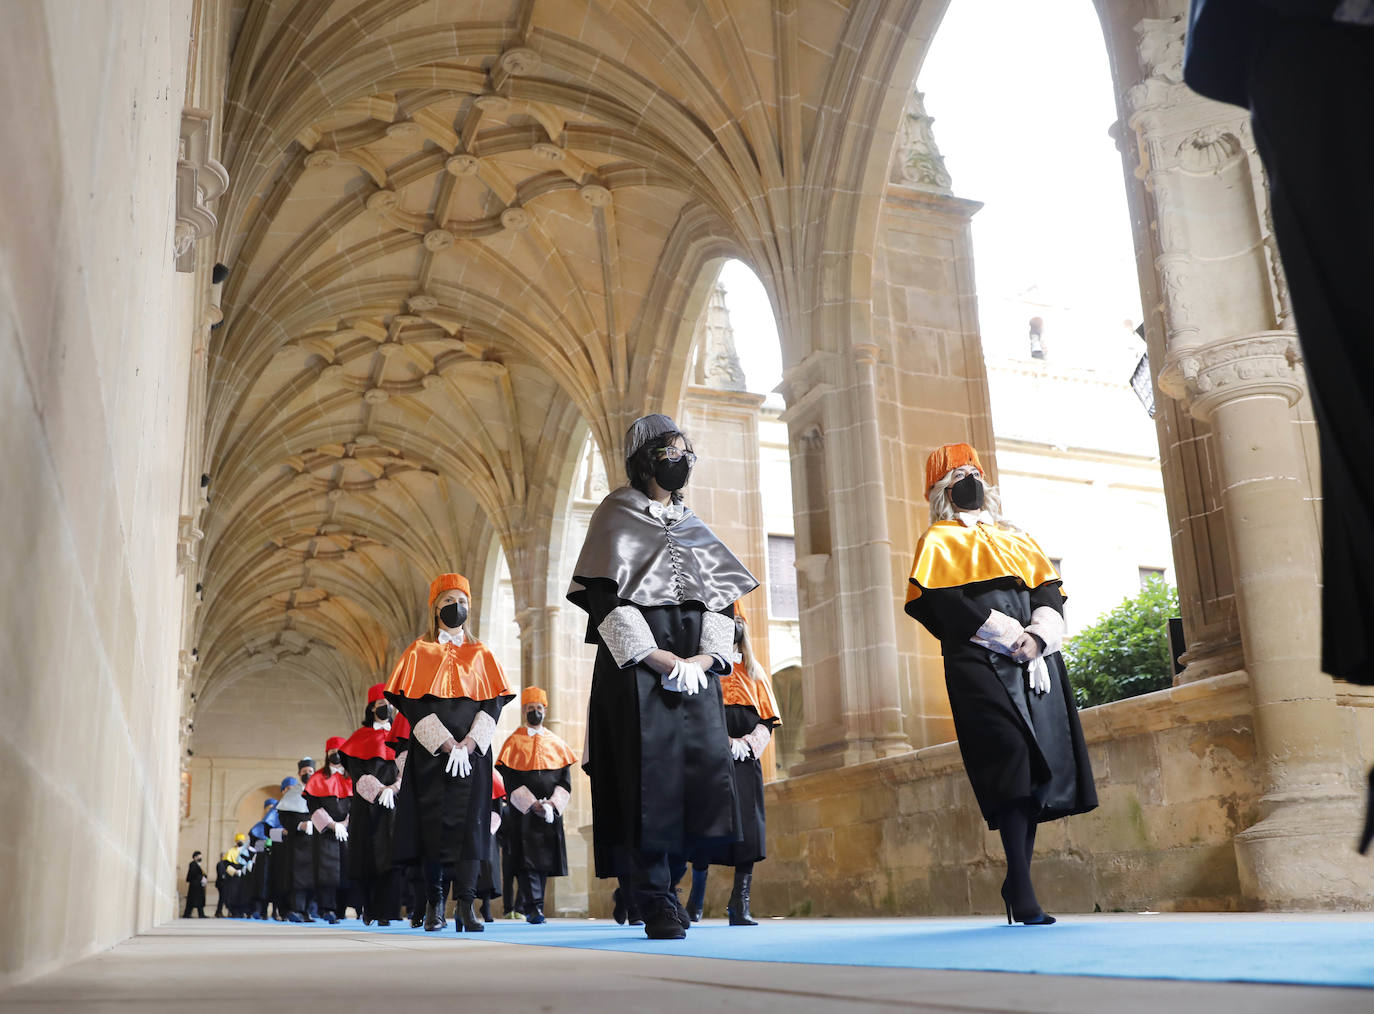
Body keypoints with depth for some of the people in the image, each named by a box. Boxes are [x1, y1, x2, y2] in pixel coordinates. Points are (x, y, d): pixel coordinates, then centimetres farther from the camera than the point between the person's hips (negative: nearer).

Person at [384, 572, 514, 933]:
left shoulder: (480, 655, 13)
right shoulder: (419, 653, 8)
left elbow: (493, 703, 5)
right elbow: (412, 704, -2)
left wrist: (468, 744, -11)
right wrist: (446, 745, -13)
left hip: (473, 752, 1)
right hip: (430, 754, -1)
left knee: (470, 825, -6)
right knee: (432, 824, -3)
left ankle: (466, 906, -6)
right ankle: (434, 905, 4)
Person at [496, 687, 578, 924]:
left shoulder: (556, 742, 13)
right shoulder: (514, 742, 4)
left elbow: (565, 779, 8)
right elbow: (511, 780, -4)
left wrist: (553, 803, -10)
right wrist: (532, 804, -15)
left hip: (551, 812, 3)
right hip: (523, 810, -3)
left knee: (545, 859, 3)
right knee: (527, 859, -10)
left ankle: (534, 908, 11)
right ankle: (534, 909, -13)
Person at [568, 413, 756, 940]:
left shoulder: (694, 526, 20)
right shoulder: (617, 515, 4)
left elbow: (724, 598, 14)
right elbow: (604, 598, -8)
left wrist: (705, 658, -5)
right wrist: (659, 659, -15)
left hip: (696, 667, 5)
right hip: (638, 666, -5)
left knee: (702, 773, -2)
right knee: (650, 781, -8)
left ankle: (656, 882, 16)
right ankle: (656, 905, 0)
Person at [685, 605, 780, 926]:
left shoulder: (754, 671, 18)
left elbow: (768, 719, 12)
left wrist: (747, 743, -6)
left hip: (745, 762, 3)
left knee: (747, 831, -8)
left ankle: (740, 906, -6)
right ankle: (696, 901, 12)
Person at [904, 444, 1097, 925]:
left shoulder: (1018, 539, 28)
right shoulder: (939, 542, 11)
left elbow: (1050, 592, 14)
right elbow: (949, 604, -6)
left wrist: (1039, 634, -8)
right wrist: (1011, 638, -14)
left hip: (1036, 664, 6)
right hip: (981, 667, -6)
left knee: (1042, 768, 0)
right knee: (1012, 764, -18)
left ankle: (1017, 881, 8)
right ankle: (1022, 892, -18)